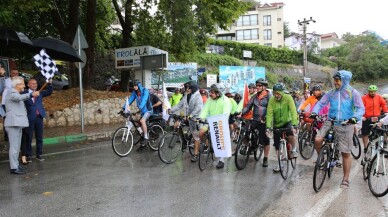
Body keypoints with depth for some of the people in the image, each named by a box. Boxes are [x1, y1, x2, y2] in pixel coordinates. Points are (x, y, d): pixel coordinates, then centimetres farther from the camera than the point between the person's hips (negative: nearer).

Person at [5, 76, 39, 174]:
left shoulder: (16, 93, 20)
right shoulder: (11, 92, -12)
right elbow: (19, 98, -35)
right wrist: (31, 94, -51)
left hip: (18, 123, 10)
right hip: (13, 123, -10)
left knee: (17, 145, 15)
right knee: (14, 146, -9)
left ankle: (15, 164, 23)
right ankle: (13, 168, -8)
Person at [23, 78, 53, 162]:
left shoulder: (40, 93, 12)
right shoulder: (24, 93, -2)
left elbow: (49, 92, 5)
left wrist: (50, 84, -10)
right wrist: (31, 95, -23)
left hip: (39, 117, 4)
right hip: (29, 118, -4)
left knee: (39, 137, 10)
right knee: (29, 138, 3)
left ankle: (39, 155, 19)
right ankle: (28, 155, 12)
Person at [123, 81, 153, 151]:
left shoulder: (145, 91, -18)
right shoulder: (135, 92, 0)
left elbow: (144, 99, -33)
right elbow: (130, 99, -8)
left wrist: (140, 107, -49)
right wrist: (124, 107, -21)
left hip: (147, 110, -7)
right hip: (142, 111, 7)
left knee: (142, 121, -31)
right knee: (141, 124, 9)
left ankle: (146, 137, -16)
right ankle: (143, 144, 20)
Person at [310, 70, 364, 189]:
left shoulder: (353, 93, -4)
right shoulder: (331, 93, 5)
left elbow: (361, 108, -9)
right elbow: (320, 103, 5)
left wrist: (355, 117, -29)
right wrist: (314, 112, -15)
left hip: (346, 125, -2)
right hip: (330, 122, 3)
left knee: (346, 153, 4)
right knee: (318, 140, -22)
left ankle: (345, 179, 18)